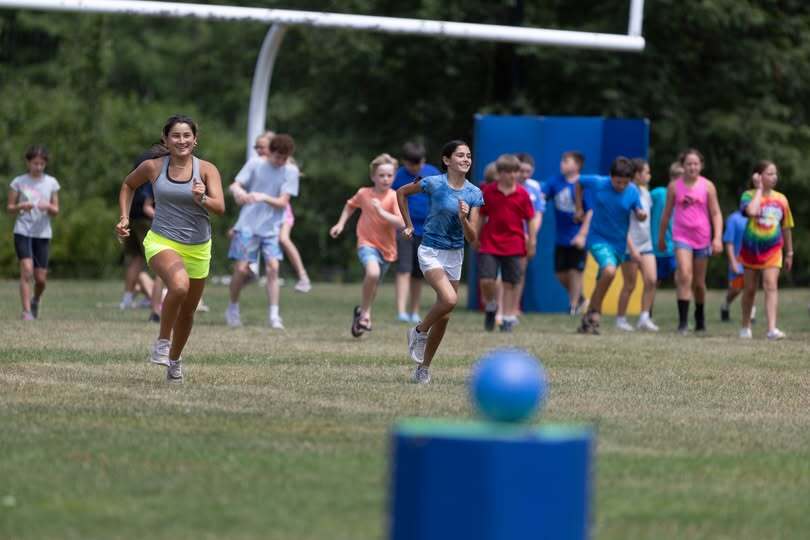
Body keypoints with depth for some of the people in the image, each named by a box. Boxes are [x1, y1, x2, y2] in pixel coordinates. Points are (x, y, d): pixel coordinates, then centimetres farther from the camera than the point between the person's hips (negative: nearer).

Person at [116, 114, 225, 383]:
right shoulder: (153, 167, -2)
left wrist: (201, 199, -36)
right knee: (179, 285, -34)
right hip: (162, 242, -2)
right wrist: (124, 217, 8)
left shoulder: (207, 170, -6)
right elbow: (128, 185, 18)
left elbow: (220, 207, -17)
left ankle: (174, 359, 42)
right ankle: (162, 342, -14)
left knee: (187, 312, 15)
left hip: (197, 248, 2)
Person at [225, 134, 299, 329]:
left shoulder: (291, 171, -1)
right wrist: (237, 190, -29)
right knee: (241, 269, -6)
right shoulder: (255, 163, -2)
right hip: (247, 225, -1)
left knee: (272, 267, -13)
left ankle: (274, 315, -7)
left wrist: (263, 197, -25)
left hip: (271, 228, 1)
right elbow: (235, 185, -5)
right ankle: (233, 308, 15)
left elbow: (283, 202, -7)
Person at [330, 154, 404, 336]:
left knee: (373, 284, 17)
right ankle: (365, 313, -13)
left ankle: (363, 311, 46)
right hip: (366, 243, -2)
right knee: (373, 272, -31)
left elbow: (401, 223, -23)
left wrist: (381, 211, -30)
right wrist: (341, 224, 11)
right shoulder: (363, 193, -4)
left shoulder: (394, 197, -11)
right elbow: (350, 205, 20)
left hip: (386, 248, 2)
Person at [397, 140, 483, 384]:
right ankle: (419, 331, -1)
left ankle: (423, 368, 21)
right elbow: (401, 192, 6)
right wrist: (408, 225, 6)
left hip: (455, 255, 5)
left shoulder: (474, 194, -3)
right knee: (449, 299, -28)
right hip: (431, 251, -5)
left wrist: (463, 218, -24)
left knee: (443, 317, 7)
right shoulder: (434, 183, -12)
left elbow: (472, 238, -5)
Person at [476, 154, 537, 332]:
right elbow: (482, 216, 9)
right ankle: (491, 307, 18)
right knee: (486, 280, -9)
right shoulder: (488, 191, 0)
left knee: (510, 284, 3)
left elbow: (530, 219, 5)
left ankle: (508, 318, 11)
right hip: (490, 243, 0)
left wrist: (531, 242, 2)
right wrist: (477, 237, 11)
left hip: (513, 245, 0)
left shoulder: (522, 194, -1)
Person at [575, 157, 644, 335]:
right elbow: (579, 183, 8)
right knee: (609, 270, -27)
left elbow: (639, 214, 2)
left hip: (619, 242, 3)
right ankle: (595, 313, -13)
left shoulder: (632, 191, -7)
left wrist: (641, 215, -22)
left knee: (602, 283, 11)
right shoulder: (597, 183, -12)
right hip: (598, 238, -3)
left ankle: (589, 318, 27)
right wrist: (579, 208, 5)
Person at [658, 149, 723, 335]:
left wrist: (717, 237, -9)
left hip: (702, 238, 1)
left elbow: (716, 214, 2)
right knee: (684, 276, -19)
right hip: (682, 237, -1)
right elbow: (667, 213, 11)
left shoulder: (707, 186, 0)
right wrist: (661, 237, 16)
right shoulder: (674, 186, 1)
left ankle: (700, 319, 33)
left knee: (699, 282, 12)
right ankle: (682, 322, -20)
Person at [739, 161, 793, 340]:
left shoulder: (781, 199, 3)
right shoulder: (749, 196, -7)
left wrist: (789, 253, 14)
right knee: (750, 289, 10)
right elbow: (752, 211, -31)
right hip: (751, 249, -1)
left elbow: (786, 228, 12)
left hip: (773, 250, 1)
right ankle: (745, 327, 27)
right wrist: (759, 189, -18)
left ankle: (772, 328, -22)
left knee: (771, 285, -14)